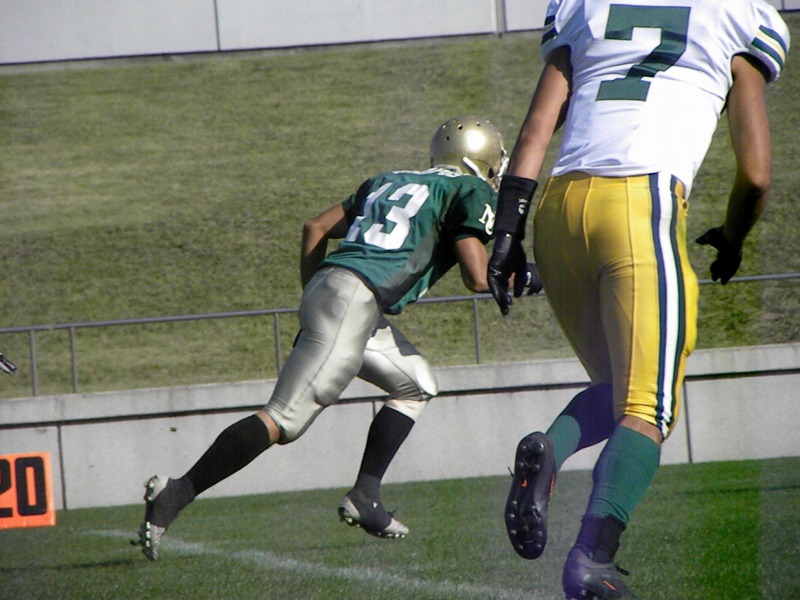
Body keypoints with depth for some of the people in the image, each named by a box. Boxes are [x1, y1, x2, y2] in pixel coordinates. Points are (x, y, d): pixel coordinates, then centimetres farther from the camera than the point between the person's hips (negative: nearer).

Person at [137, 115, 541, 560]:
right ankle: (176, 493, -20)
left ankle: (365, 495, 14)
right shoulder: (471, 193, 8)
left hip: (323, 287, 9)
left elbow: (316, 228, 24)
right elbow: (478, 277, -1)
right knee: (285, 421, -12)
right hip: (355, 301, -9)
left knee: (418, 385, 23)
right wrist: (524, 279, 17)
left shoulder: (388, 182, 29)